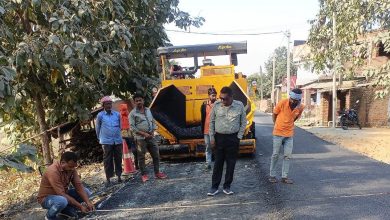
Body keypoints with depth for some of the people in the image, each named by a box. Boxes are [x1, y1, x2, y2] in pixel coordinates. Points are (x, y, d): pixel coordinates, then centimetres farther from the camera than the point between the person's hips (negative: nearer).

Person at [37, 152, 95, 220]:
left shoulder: (71, 168, -10)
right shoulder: (53, 171, -31)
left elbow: (79, 186, -11)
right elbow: (62, 194, -31)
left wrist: (88, 202, -24)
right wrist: (80, 206, -28)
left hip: (63, 195, 7)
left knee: (86, 192, -8)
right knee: (62, 201, -38)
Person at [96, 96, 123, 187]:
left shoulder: (117, 114, 4)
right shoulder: (100, 115, -2)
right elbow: (97, 128, 8)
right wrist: (100, 138, 16)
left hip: (118, 141, 3)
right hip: (106, 142, -3)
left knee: (118, 159, 8)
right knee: (108, 160, 0)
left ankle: (119, 176, 21)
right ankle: (108, 179, 8)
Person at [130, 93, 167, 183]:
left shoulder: (148, 110, 12)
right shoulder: (133, 113, -5)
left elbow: (153, 122, 16)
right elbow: (132, 127, -10)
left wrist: (153, 132, 0)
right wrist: (143, 133, -16)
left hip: (151, 137, 5)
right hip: (140, 138, -5)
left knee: (156, 155, 7)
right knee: (141, 157, 2)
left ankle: (157, 173, 18)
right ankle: (144, 175, 13)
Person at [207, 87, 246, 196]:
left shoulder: (239, 105, -7)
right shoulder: (216, 105, -6)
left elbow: (243, 122, 1)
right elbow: (212, 121, 3)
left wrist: (239, 137, -4)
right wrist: (212, 137, 1)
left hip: (233, 138, 0)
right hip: (219, 137, 0)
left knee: (231, 163, 7)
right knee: (218, 163, 7)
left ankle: (227, 187, 20)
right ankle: (214, 187, 15)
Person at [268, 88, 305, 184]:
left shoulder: (301, 107, -6)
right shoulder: (282, 103, -17)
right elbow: (274, 115, -2)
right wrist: (278, 126, 6)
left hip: (289, 134, 3)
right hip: (278, 133, -3)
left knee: (287, 156, 5)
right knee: (275, 155, 4)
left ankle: (284, 177, 15)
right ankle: (272, 175, 15)